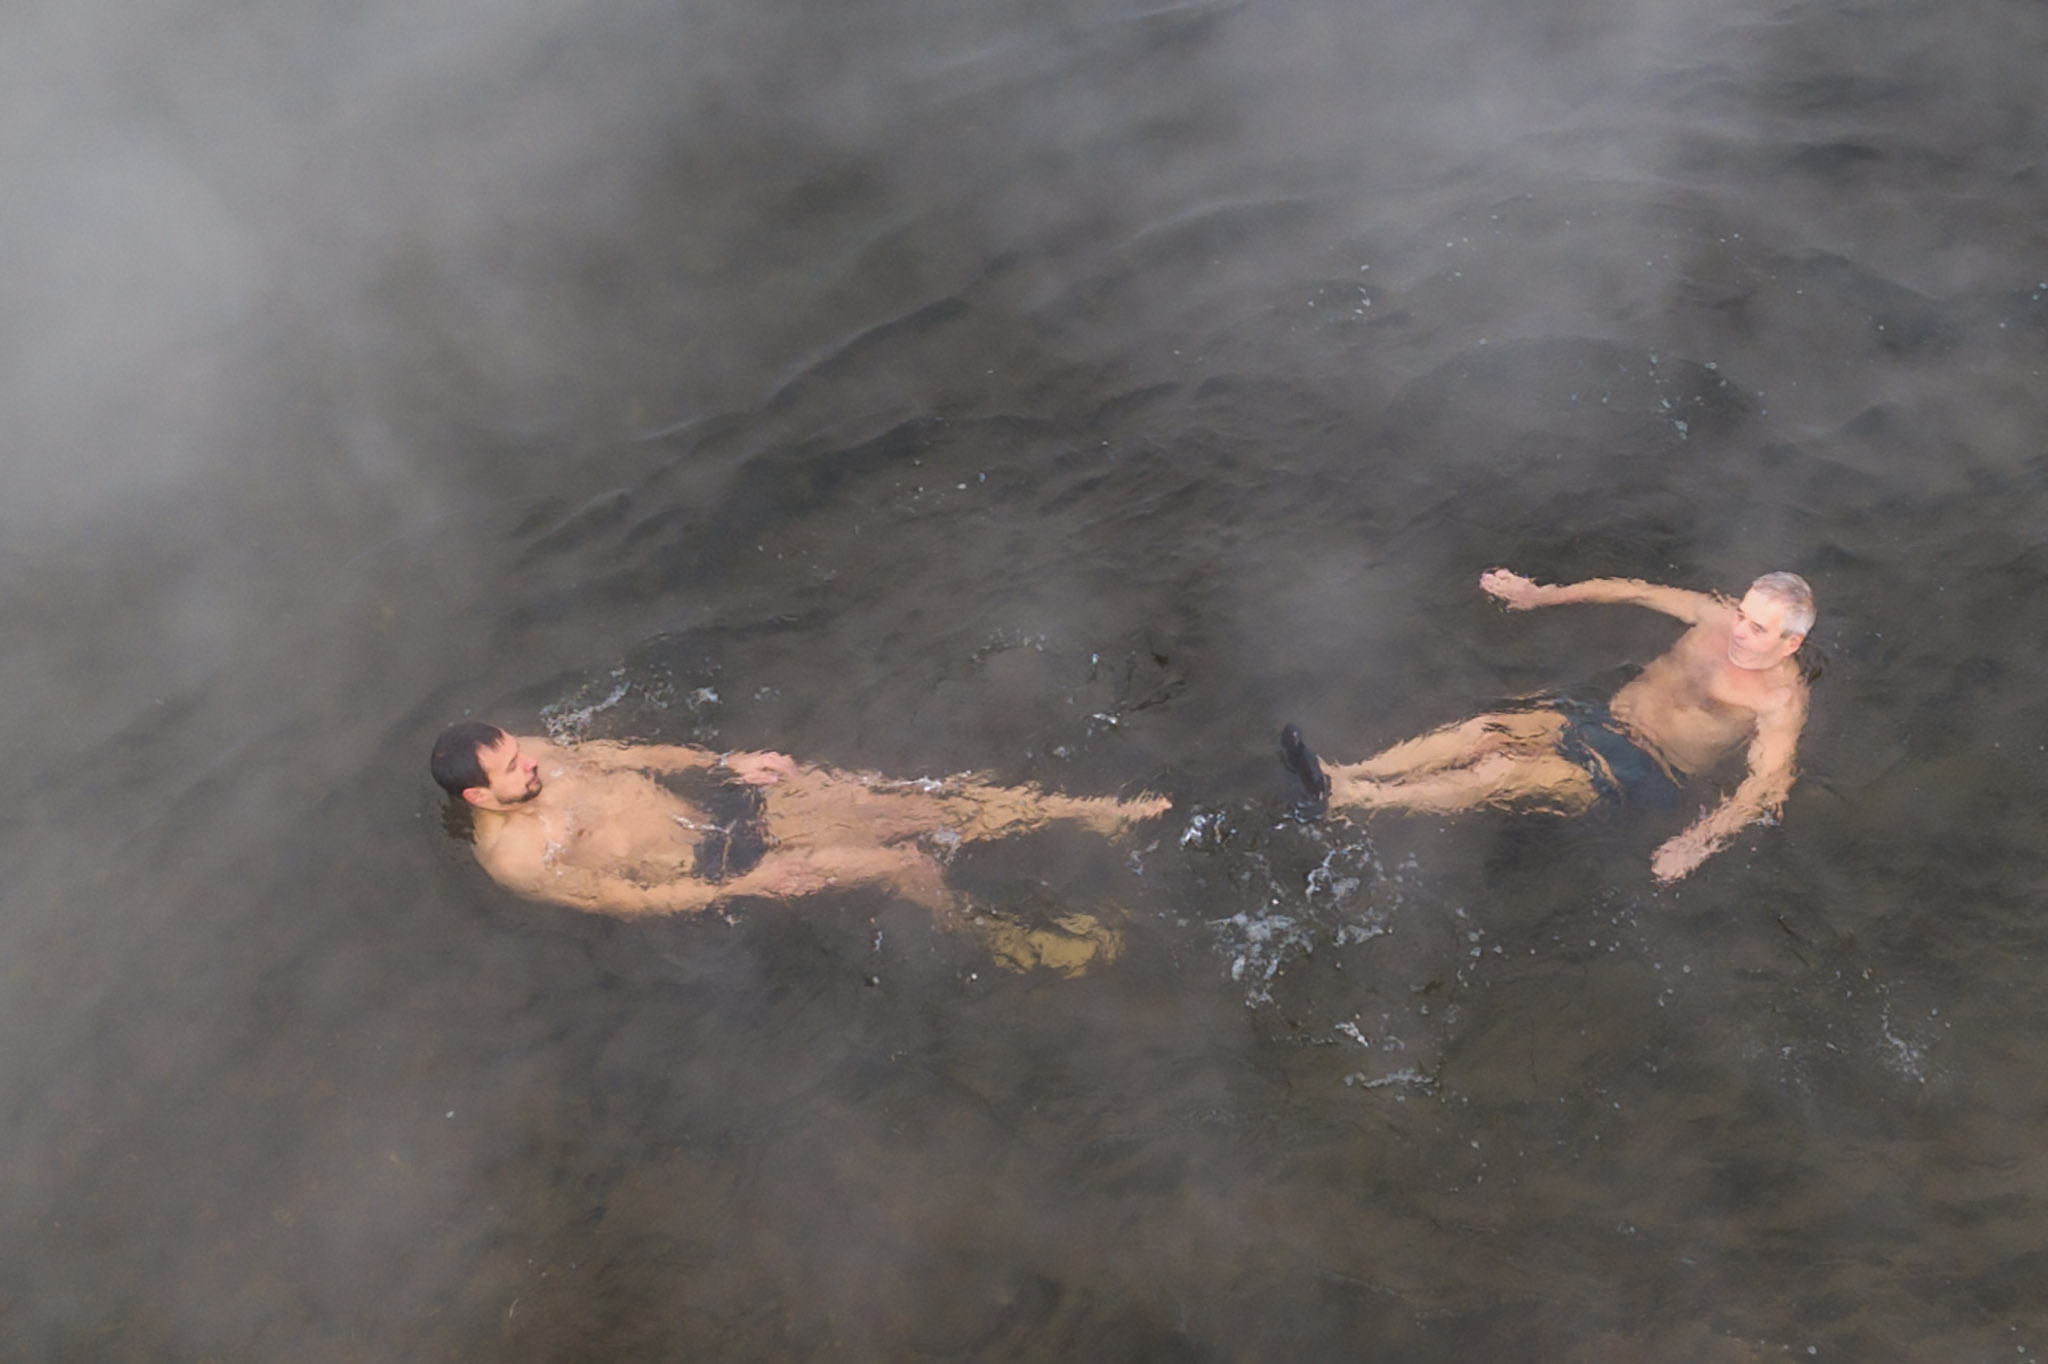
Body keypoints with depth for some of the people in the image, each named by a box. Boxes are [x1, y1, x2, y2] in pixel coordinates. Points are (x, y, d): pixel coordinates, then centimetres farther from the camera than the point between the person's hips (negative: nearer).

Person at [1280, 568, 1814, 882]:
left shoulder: (1781, 698, -8)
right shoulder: (1719, 618, 10)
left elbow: (1766, 783, -19)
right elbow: (1635, 591, 19)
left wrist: (1697, 842, -34)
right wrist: (1541, 596, 16)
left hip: (1644, 774, -6)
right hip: (1600, 717, 7)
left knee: (1502, 773, -26)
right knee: (1481, 731, -18)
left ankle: (1344, 799, -33)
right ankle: (1338, 776, -29)